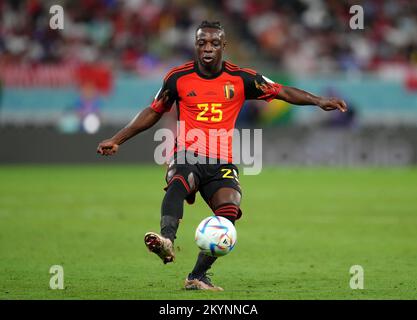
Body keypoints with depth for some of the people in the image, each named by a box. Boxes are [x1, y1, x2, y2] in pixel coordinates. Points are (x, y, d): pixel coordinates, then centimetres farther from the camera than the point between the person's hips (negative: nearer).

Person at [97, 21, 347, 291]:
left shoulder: (241, 78, 4)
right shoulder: (178, 77, 5)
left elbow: (283, 92, 7)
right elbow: (153, 113, 16)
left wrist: (320, 101, -6)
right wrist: (117, 140, 13)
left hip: (222, 163, 1)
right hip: (187, 156, -1)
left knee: (229, 211, -25)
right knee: (179, 181, -37)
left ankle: (197, 277, -14)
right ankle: (167, 241, -60)